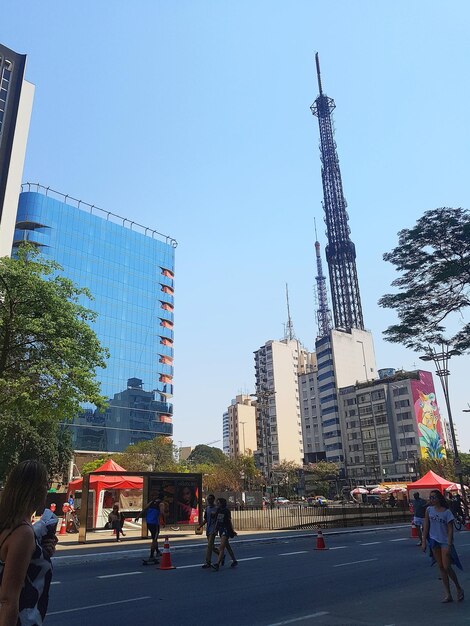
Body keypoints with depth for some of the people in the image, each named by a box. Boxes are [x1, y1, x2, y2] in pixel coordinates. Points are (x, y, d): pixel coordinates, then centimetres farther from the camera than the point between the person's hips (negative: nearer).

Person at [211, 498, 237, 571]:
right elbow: (217, 521, 14)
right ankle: (234, 561, 30)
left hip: (226, 530, -8)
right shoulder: (218, 511, 8)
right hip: (221, 529, 8)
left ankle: (217, 564, -20)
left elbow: (229, 522, -5)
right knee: (227, 546, 17)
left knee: (221, 547, -15)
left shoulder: (226, 511, -10)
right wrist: (216, 530, 10)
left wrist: (232, 531, 0)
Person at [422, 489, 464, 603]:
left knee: (447, 567, -6)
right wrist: (424, 541, -1)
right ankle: (448, 594, 14)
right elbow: (426, 526, 2)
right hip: (434, 541, 4)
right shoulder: (429, 510, -1)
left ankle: (459, 589, 19)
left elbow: (450, 530, -10)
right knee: (441, 567, 7)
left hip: (445, 541, -4)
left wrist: (449, 545, -15)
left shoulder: (447, 512, -10)